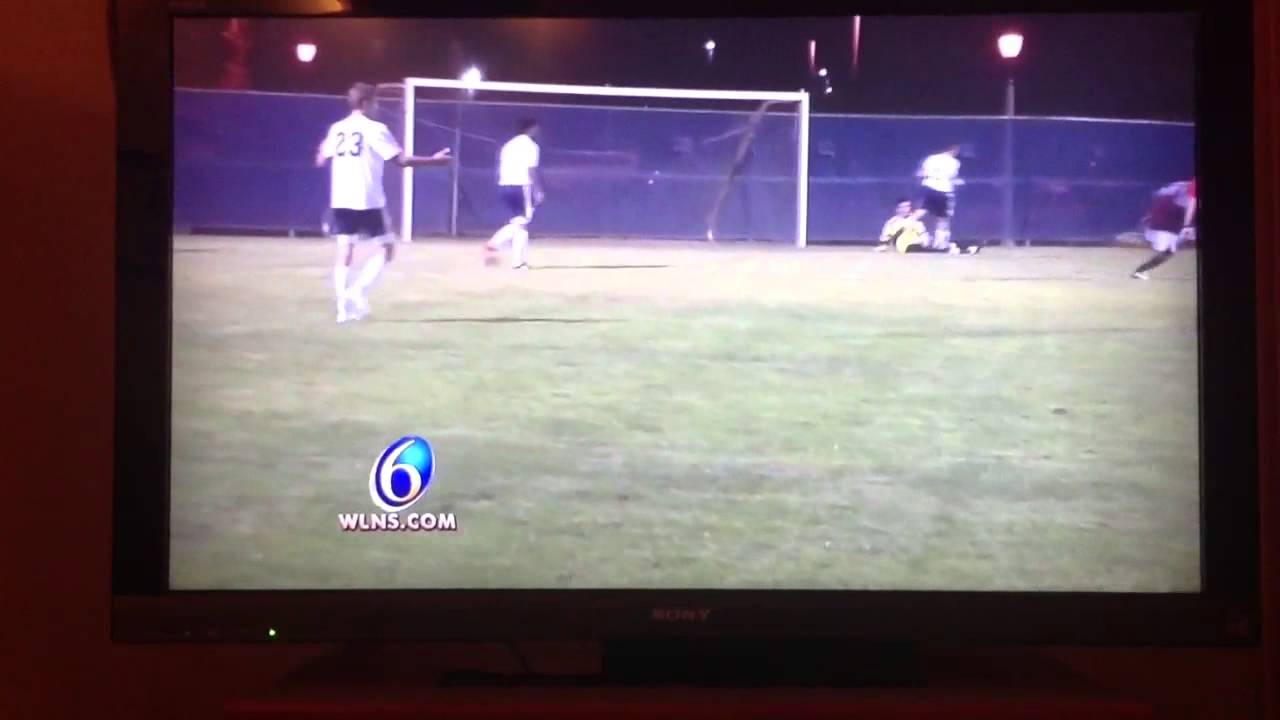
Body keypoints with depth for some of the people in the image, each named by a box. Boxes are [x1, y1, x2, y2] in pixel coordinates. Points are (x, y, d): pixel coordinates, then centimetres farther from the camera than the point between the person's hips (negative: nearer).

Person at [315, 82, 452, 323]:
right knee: (387, 247, 8)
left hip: (340, 200, 5)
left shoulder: (336, 128, 8)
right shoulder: (374, 129, -8)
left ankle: (343, 305, -1)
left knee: (345, 249, 7)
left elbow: (321, 161, 15)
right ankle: (359, 290, -7)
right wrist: (434, 160, -2)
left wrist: (321, 149, 38)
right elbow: (402, 160, -11)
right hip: (367, 200, -5)